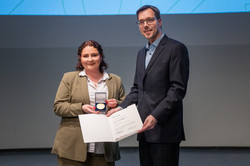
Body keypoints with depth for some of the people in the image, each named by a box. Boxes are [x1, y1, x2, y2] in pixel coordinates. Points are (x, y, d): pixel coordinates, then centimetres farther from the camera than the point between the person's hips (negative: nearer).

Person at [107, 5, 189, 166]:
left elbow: (178, 89, -13)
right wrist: (121, 107, 4)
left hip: (164, 129, -7)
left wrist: (155, 116, -20)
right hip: (145, 129, 8)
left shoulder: (176, 48, -6)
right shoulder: (142, 53, 20)